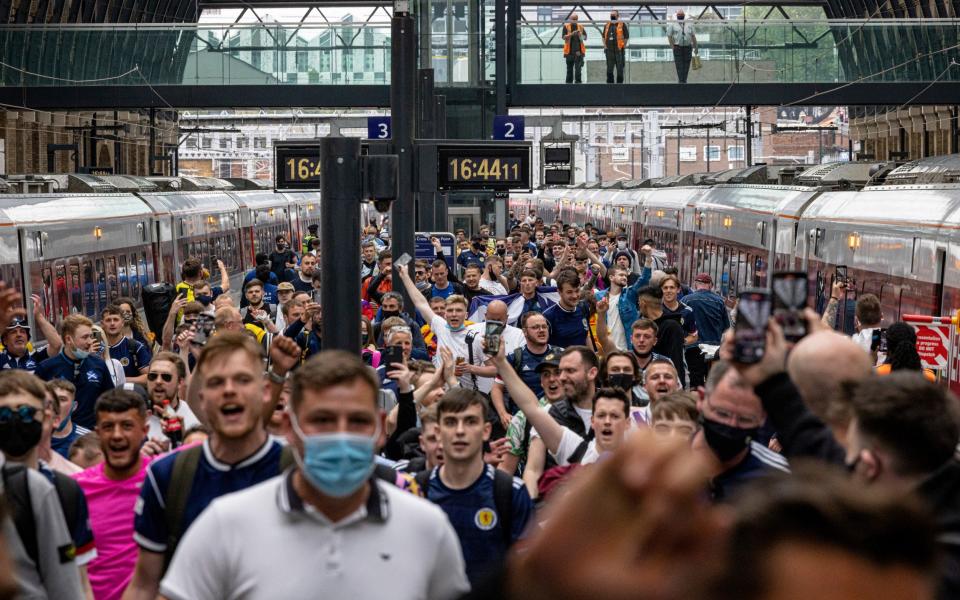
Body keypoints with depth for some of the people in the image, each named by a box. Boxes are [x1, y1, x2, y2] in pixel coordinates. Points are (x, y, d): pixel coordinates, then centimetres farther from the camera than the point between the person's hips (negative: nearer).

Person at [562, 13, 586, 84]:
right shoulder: (566, 26, 5)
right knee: (569, 67, 7)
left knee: (578, 67, -10)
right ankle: (569, 82, 15)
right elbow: (564, 37, -5)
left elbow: (585, 37, 9)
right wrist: (572, 34, -19)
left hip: (578, 51, 0)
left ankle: (578, 81, -9)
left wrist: (581, 35, -12)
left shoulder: (580, 26, 10)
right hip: (569, 51, 0)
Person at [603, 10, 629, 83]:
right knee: (609, 68, 7)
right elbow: (604, 37, 21)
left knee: (620, 68, -1)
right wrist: (605, 46, 9)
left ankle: (620, 82, 3)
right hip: (609, 50, 4)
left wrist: (623, 47, -5)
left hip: (619, 50, -4)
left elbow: (626, 37, -1)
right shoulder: (607, 25, 12)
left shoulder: (622, 25, -1)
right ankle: (609, 82, 13)